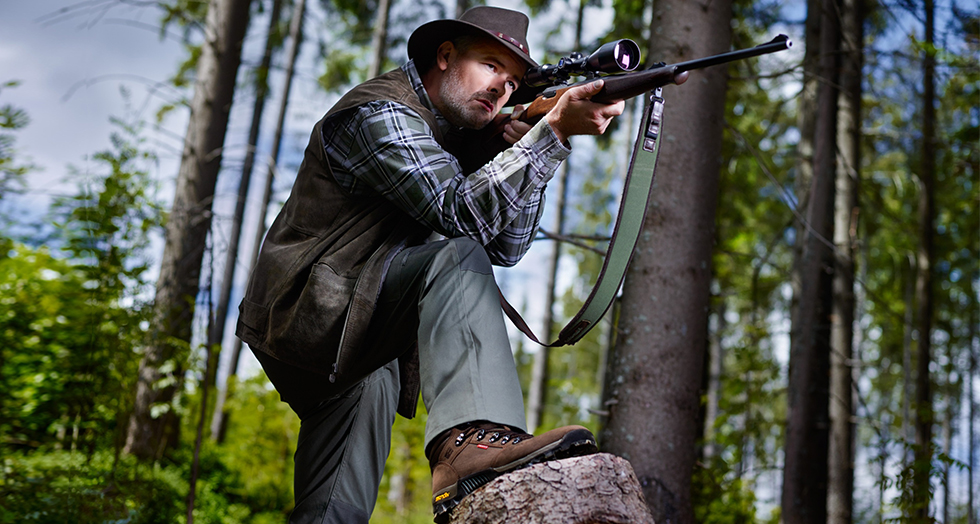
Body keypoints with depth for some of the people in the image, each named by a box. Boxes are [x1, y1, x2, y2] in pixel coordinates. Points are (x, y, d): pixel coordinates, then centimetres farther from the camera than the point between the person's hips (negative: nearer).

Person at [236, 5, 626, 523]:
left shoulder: (461, 137, 15)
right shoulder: (381, 114, -12)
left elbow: (505, 247, 7)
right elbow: (461, 214, -27)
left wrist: (523, 149, -7)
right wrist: (555, 132, -30)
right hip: (303, 316, -10)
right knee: (457, 257, -26)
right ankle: (472, 443, -44)